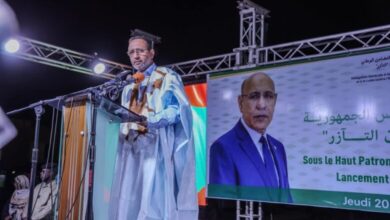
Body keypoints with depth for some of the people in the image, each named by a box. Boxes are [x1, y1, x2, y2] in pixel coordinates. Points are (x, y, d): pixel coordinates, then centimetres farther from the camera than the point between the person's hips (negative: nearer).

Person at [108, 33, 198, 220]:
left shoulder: (167, 77, 3)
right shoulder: (129, 86, 23)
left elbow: (176, 111, -10)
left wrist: (145, 120, -22)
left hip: (156, 150, -6)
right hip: (131, 152, 6)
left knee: (153, 204, -13)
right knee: (127, 205, 0)